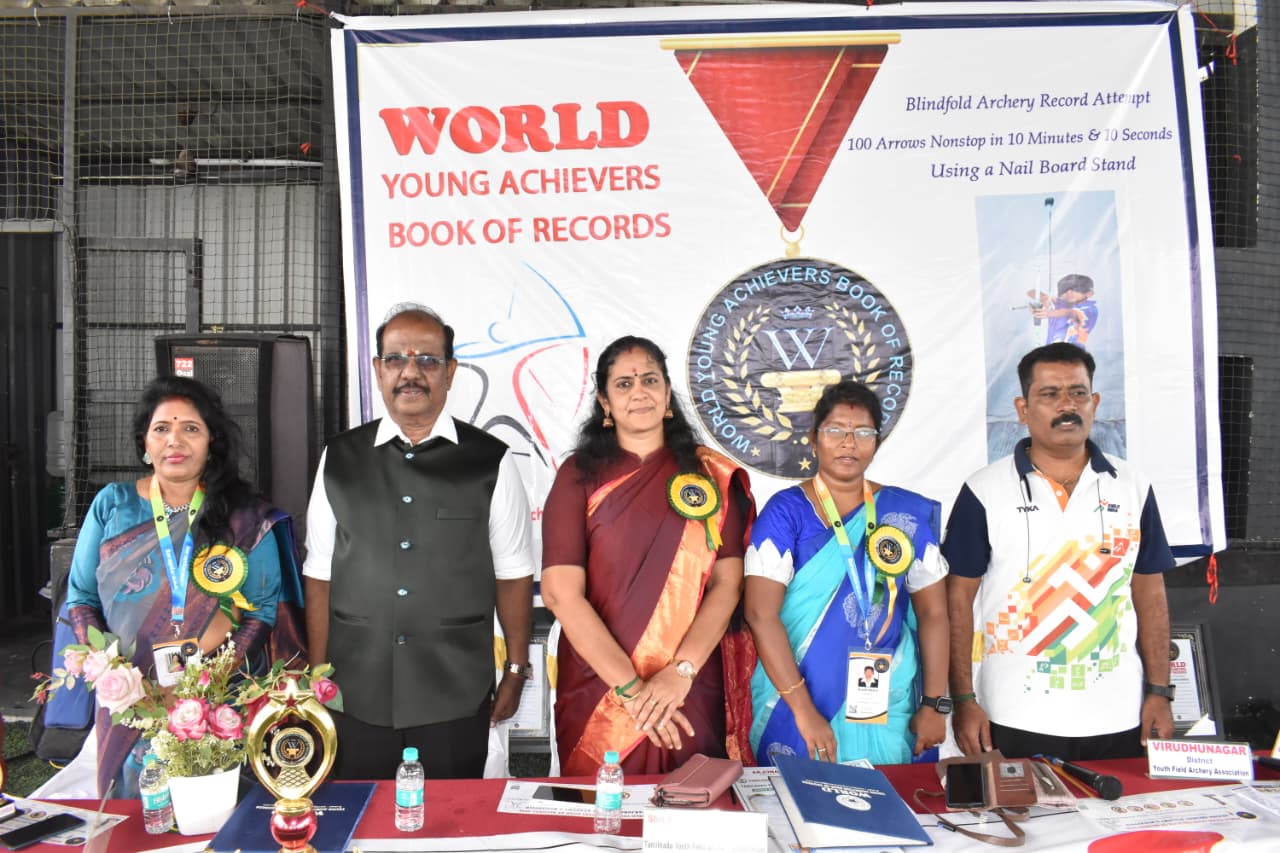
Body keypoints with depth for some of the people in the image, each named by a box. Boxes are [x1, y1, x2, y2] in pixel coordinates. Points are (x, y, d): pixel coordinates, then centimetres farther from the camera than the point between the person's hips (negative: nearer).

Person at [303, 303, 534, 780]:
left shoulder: (490, 463, -3)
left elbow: (513, 575, 1)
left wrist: (516, 672, 3)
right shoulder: (338, 460, 3)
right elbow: (320, 577, 5)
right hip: (357, 699, 2)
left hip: (457, 700, -1)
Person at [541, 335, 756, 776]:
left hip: (691, 693, 1)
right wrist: (630, 687, -15)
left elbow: (728, 582, -2)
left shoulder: (711, 474, 4)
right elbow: (561, 592, -9)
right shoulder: (580, 474, -1)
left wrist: (680, 671, -15)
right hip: (597, 688, -1)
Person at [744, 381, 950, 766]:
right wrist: (804, 710, -17)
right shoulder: (786, 511, -6)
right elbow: (761, 613, -13)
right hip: (796, 707, -2)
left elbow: (933, 611, 5)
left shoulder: (907, 513, 3)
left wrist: (935, 703, -1)